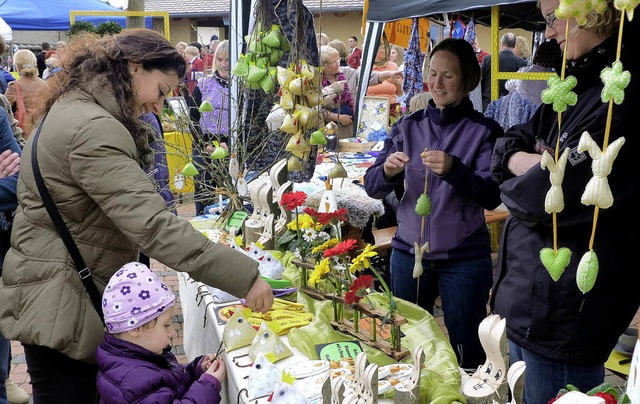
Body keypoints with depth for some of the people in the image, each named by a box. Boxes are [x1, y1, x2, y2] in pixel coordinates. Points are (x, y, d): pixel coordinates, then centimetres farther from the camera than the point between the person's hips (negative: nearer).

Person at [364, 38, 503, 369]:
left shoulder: (484, 131, -4)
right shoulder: (408, 126, 5)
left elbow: (493, 196, -14)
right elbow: (372, 187, 2)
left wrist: (454, 170, -30)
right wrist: (388, 170, -20)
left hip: (464, 258, -3)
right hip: (409, 252, 3)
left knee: (466, 353, 9)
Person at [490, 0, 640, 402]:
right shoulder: (584, 82, 11)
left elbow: (552, 196, -25)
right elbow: (509, 147, 12)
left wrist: (518, 184, -3)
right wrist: (525, 162, -11)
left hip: (565, 309, -9)